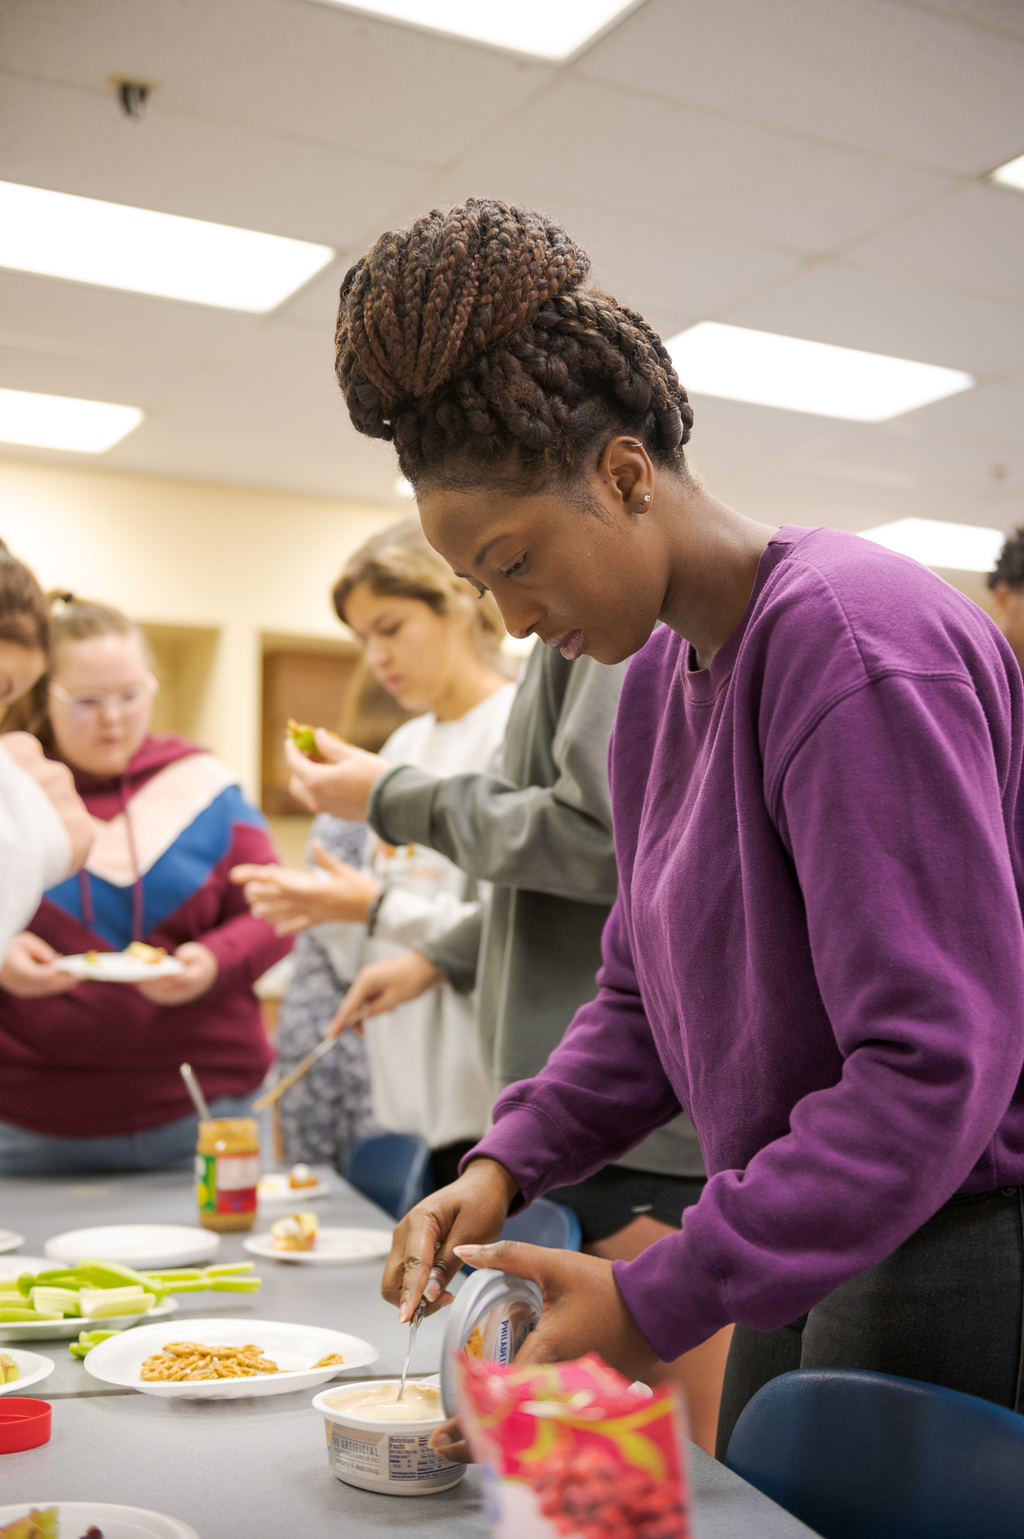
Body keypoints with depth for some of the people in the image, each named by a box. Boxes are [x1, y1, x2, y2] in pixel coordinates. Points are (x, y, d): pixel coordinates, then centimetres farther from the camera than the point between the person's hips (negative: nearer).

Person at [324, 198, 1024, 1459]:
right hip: (808, 1257, 8)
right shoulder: (657, 677, 7)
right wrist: (509, 1164, -2)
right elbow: (643, 997, 13)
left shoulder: (849, 641, -22)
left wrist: (661, 1302, -23)